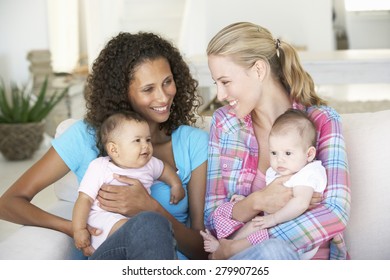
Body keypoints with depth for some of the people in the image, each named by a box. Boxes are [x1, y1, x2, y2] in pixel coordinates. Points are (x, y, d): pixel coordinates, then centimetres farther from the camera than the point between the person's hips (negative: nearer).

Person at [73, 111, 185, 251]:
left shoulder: (149, 164, 9)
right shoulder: (99, 167, -6)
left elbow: (164, 168, 34)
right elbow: (85, 199, -7)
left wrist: (176, 185, 22)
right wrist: (79, 229, -14)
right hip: (104, 217, -6)